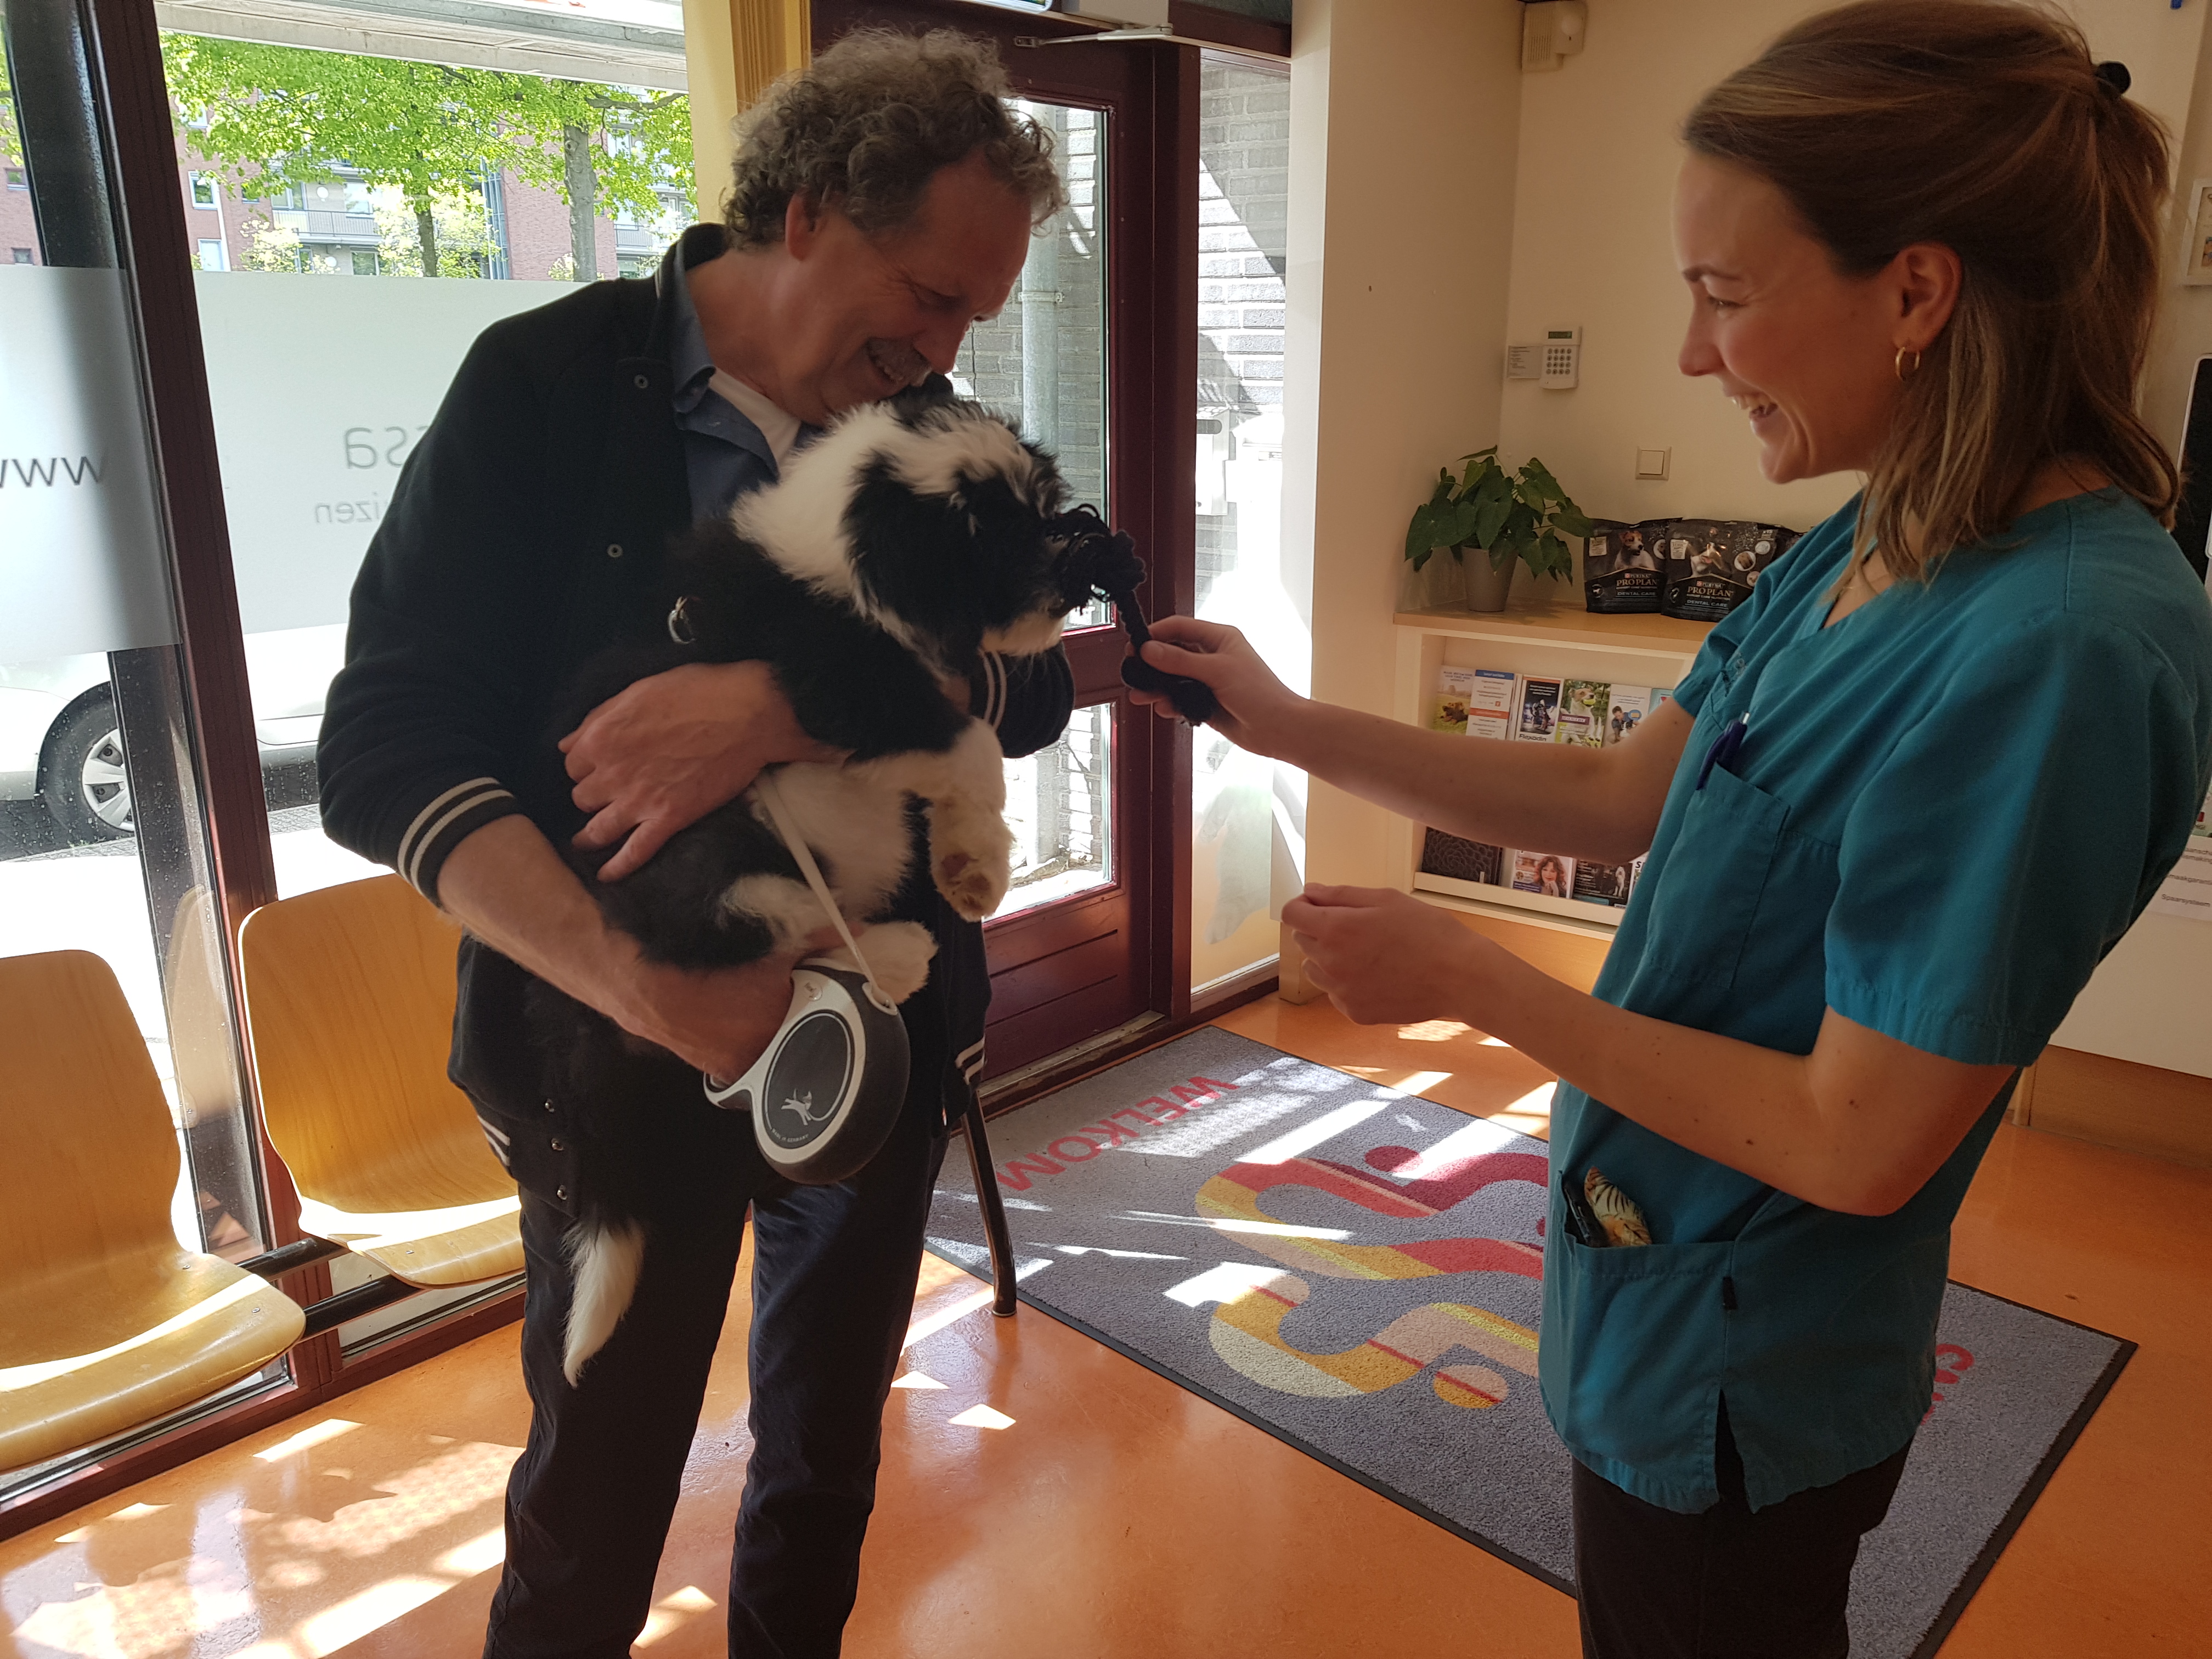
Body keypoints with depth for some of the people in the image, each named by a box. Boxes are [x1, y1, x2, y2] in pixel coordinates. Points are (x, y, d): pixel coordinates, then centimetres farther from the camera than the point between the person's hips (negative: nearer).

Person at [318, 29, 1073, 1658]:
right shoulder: (546, 388, -11)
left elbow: (1030, 682, -12)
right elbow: (383, 748, -17)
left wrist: (783, 706, -31)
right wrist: (637, 985, -32)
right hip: (626, 1049, -3)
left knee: (829, 1445, 21)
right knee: (597, 1495, 11)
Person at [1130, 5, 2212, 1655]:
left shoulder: (2055, 650, -30)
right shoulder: (1864, 554, -3)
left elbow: (1860, 1143, -27)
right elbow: (1618, 799, 4)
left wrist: (1472, 977, -21)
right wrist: (1292, 726, 1)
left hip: (1737, 1375, -7)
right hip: (1667, 1297, 7)